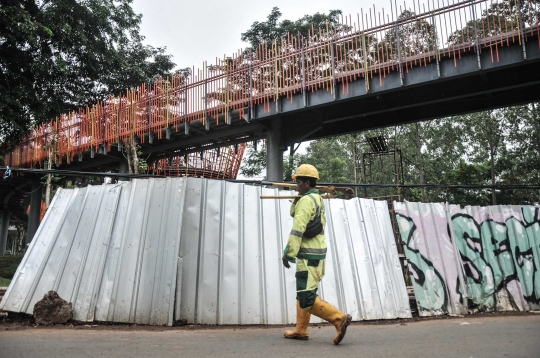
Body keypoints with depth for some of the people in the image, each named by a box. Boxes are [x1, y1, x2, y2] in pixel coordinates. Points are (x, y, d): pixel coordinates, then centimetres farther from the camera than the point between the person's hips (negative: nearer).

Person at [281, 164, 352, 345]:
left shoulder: (306, 200, -16)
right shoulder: (318, 199, 13)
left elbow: (298, 229, -22)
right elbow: (295, 214, 18)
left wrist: (288, 253, -22)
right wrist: (296, 200, 6)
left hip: (309, 255, -10)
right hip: (317, 252, 10)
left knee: (307, 298, -7)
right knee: (303, 293, 17)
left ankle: (339, 318, -6)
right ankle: (301, 330, 24)